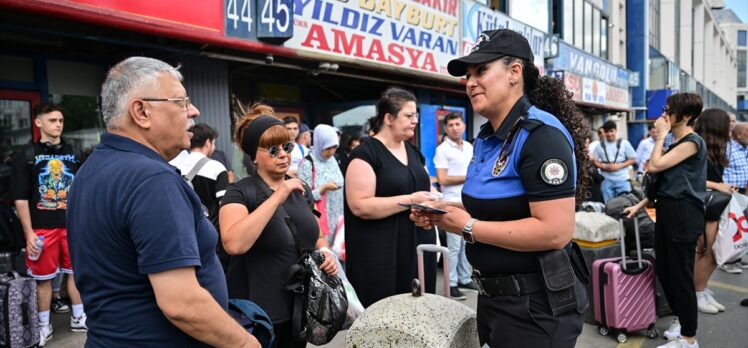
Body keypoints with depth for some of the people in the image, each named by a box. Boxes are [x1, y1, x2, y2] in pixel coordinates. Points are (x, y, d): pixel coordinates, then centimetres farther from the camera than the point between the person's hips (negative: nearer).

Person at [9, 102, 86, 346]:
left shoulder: (73, 154, 9)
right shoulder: (26, 156, -1)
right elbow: (20, 198, -4)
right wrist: (29, 233, -9)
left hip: (72, 225, 3)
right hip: (42, 228, -3)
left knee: (76, 272, 10)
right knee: (43, 278, 6)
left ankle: (78, 318, 25)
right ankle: (44, 326, 21)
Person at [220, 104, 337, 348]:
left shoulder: (301, 189, 7)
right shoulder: (240, 193, -12)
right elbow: (233, 244, -30)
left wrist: (326, 252, -3)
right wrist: (277, 197, -28)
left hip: (300, 307, 6)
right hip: (259, 312, -5)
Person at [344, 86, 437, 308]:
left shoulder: (413, 151, 13)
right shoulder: (366, 153, -11)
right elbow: (360, 206, -20)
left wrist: (430, 201, 2)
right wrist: (410, 200, -21)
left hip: (417, 246, 7)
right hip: (381, 253, -7)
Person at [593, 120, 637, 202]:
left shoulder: (624, 143, 1)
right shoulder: (600, 145, 3)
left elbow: (633, 159, 3)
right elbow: (594, 161, 7)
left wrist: (619, 166, -11)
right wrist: (604, 166, -11)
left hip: (623, 180, -1)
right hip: (606, 180, 1)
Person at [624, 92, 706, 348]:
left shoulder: (692, 142, -12)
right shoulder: (677, 143, 17)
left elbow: (654, 166, -19)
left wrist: (660, 136, -8)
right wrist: (640, 205, 16)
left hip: (683, 214, -9)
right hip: (667, 212, 9)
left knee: (680, 276, -1)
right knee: (663, 270, 15)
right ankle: (682, 319, 34)